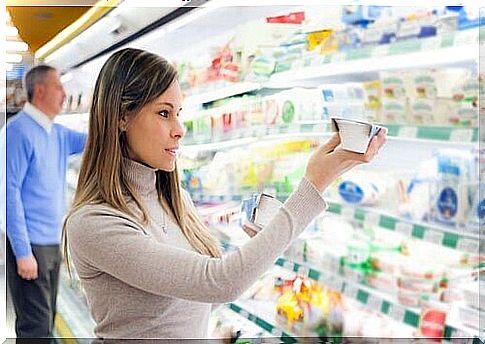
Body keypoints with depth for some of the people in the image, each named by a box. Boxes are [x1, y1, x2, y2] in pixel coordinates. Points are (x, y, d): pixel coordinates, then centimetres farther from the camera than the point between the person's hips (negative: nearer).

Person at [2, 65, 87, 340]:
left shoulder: (58, 134, 11)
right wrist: (23, 252, -20)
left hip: (52, 244, 9)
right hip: (29, 246, -9)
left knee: (46, 324, 16)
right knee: (36, 328, -7)